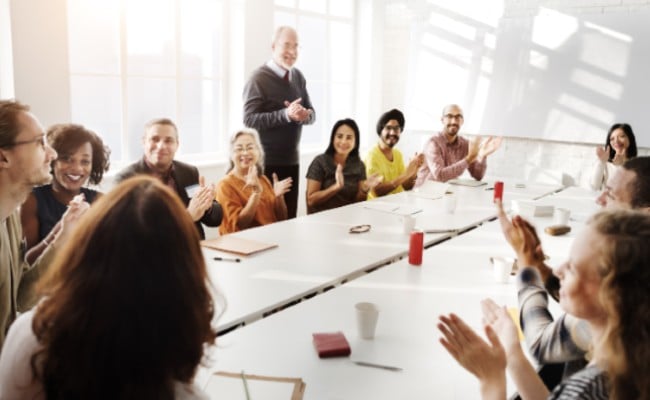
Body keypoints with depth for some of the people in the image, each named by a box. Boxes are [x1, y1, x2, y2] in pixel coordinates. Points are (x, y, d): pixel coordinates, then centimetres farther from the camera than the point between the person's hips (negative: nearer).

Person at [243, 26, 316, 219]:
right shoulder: (259, 78, -10)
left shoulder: (298, 76, 10)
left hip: (291, 159, 6)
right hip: (266, 161, -6)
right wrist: (286, 114, -28)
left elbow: (312, 113, 13)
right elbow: (250, 119, -18)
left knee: (289, 216, 11)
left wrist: (306, 115, -12)